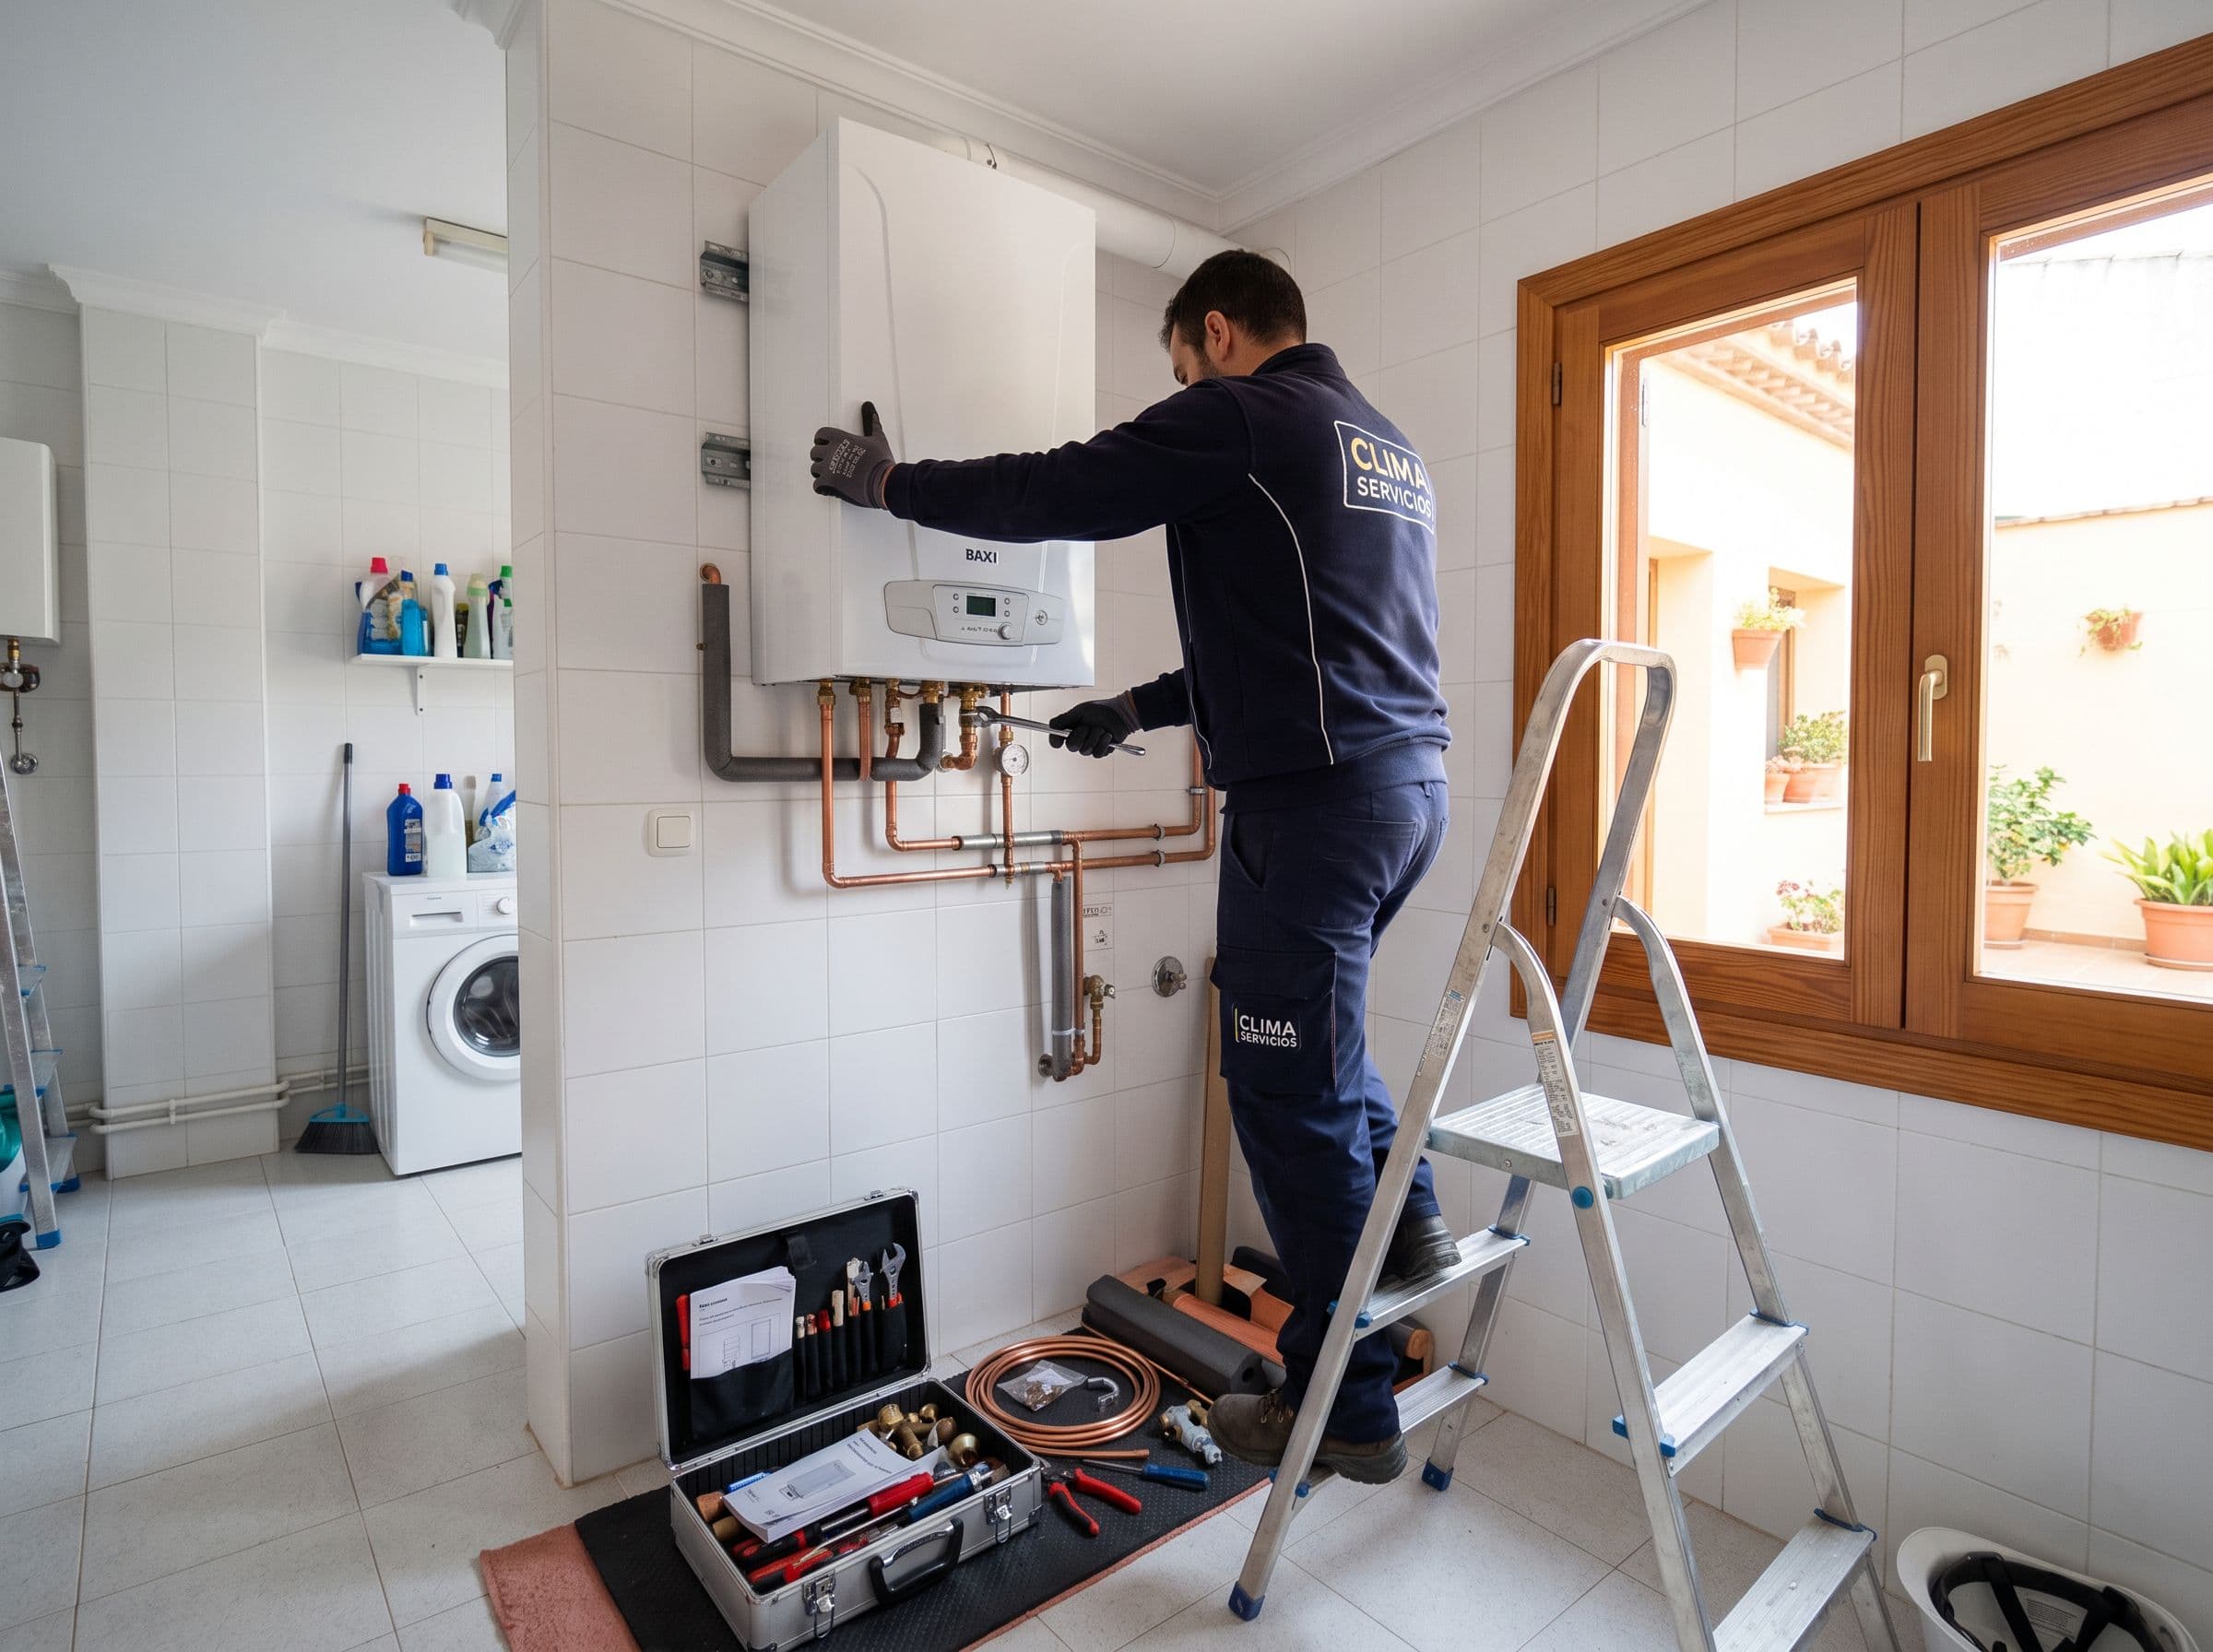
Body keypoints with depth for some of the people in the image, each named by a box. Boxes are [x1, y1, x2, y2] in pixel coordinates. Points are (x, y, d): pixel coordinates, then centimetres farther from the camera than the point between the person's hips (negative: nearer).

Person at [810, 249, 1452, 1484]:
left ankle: (1348, 1410, 18)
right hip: (1413, 780, 10)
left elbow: (1054, 494, -7)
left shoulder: (1238, 417, -5)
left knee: (1295, 1095, 2)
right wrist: (1141, 711, 28)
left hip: (1316, 801, -9)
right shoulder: (1391, 446, 23)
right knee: (1306, 1010, 30)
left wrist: (889, 481, 9)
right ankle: (1403, 1209, 26)